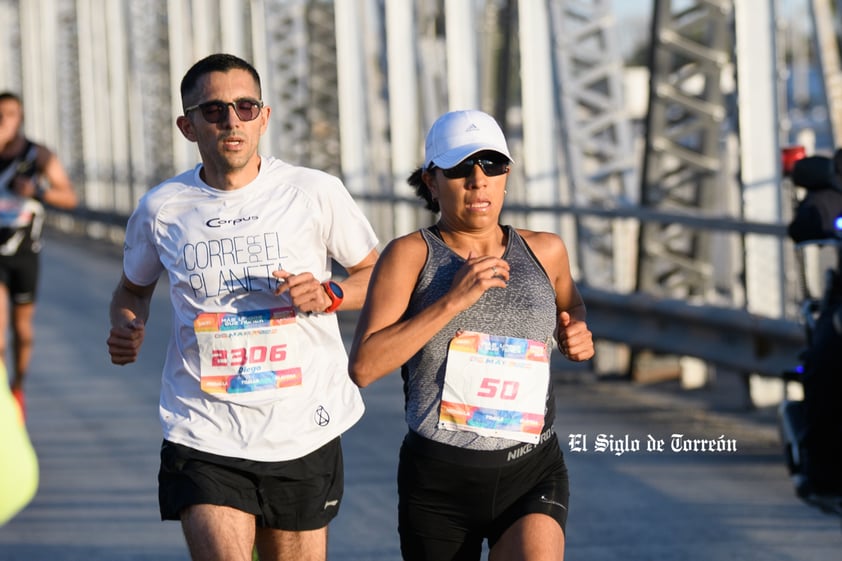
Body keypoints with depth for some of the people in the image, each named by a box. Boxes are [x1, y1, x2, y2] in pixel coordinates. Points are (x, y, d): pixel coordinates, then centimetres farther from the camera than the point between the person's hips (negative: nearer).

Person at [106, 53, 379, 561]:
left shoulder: (316, 192, -3)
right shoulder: (162, 209, 1)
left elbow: (376, 272, 9)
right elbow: (134, 288, 19)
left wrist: (329, 295, -12)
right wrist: (127, 328, -3)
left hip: (303, 436, 1)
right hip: (205, 438, -1)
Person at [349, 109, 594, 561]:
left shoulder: (544, 251, 6)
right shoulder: (410, 255, -4)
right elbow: (363, 366, -16)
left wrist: (576, 334, 8)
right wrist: (453, 300, -20)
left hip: (532, 475, 1)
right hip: (439, 478, -1)